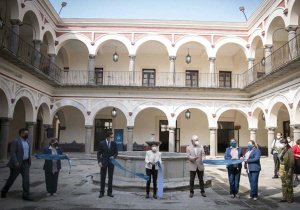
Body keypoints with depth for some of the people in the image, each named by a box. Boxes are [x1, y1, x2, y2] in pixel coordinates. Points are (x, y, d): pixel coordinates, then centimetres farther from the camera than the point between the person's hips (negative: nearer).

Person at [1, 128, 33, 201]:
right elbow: (12, 153, -17)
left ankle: (26, 195, 1)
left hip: (25, 163, 6)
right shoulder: (15, 141, -11)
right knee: (12, 178, 10)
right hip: (17, 163, -6)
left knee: (26, 178, -2)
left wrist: (29, 161, 10)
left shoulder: (27, 141, 10)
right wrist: (16, 162, -24)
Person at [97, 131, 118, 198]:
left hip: (111, 162, 2)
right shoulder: (102, 143, -7)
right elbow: (99, 153, -3)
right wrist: (99, 161, -14)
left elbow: (116, 152, 7)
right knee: (103, 178, 4)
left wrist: (113, 156, -14)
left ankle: (109, 192, 16)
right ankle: (102, 192, 14)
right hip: (104, 162, -1)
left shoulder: (114, 143, -2)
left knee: (110, 178, 6)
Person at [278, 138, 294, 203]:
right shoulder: (281, 150, 7)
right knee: (284, 183, 12)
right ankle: (284, 197, 20)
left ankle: (290, 198, 15)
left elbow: (292, 161, -15)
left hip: (287, 169, -7)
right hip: (282, 169, 7)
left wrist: (290, 170, -17)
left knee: (288, 183, 2)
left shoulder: (289, 150, -13)